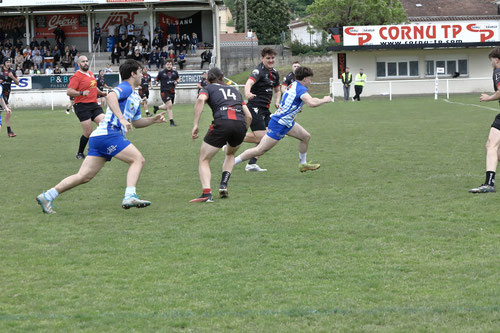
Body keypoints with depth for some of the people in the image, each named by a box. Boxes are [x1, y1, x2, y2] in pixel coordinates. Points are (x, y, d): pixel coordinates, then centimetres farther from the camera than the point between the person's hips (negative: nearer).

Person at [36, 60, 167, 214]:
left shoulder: (135, 96, 27)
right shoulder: (125, 88, -4)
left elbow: (136, 122, 35)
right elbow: (111, 96, -26)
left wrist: (153, 120, 21)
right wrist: (122, 119, -33)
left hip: (99, 137, 10)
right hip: (108, 133, -10)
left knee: (84, 176, 3)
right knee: (138, 159, -12)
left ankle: (47, 196, 0)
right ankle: (129, 196, -24)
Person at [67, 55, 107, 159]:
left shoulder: (91, 74, 17)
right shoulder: (77, 76, -9)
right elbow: (69, 92, -18)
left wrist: (102, 93, 25)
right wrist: (82, 93, -29)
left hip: (94, 105, 8)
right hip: (82, 106, -7)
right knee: (88, 133, -8)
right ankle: (80, 153, 10)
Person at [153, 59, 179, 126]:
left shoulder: (174, 72, 7)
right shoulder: (161, 72, -2)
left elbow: (178, 78, 22)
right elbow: (157, 79, 9)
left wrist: (177, 81, 1)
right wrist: (157, 82, -13)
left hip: (172, 91, 5)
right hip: (164, 91, -5)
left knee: (168, 107, 15)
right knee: (169, 105, -18)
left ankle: (157, 107, 45)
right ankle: (171, 122, -13)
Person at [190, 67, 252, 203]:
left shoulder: (208, 88, 19)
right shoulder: (234, 90, 31)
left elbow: (200, 100, -6)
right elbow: (248, 116, 24)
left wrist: (195, 125, -9)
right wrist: (241, 134, 37)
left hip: (222, 123, -4)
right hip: (240, 124, 4)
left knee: (204, 160, 8)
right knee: (230, 154, 34)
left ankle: (206, 193, -15)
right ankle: (223, 185, 13)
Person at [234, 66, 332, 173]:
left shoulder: (293, 85, 10)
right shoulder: (301, 89, -18)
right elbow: (311, 103, -34)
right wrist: (324, 100, -18)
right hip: (279, 124, -10)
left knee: (306, 136, 14)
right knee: (260, 150, -7)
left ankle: (303, 164, 29)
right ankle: (230, 163, -1)